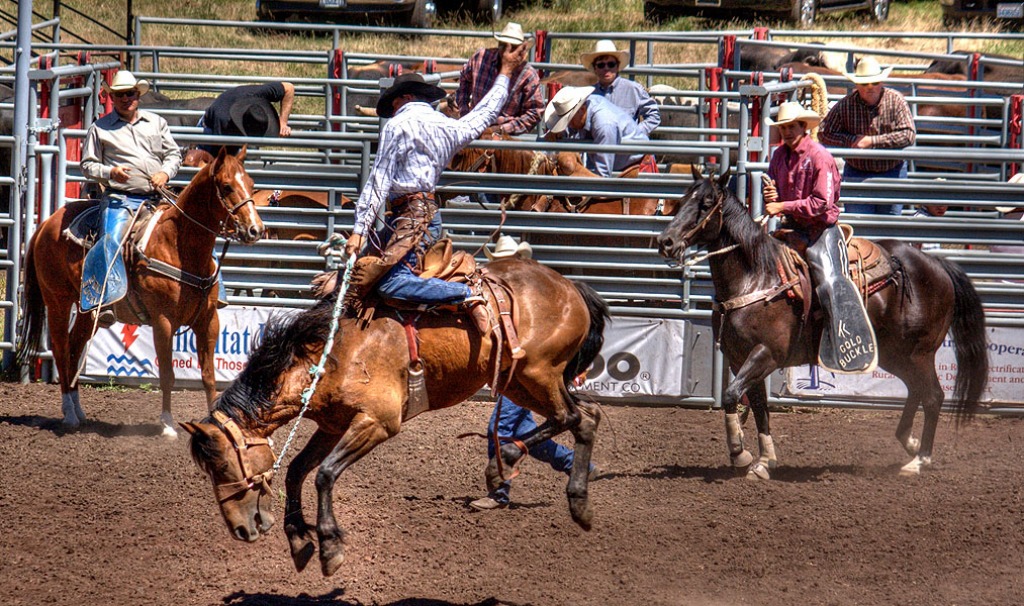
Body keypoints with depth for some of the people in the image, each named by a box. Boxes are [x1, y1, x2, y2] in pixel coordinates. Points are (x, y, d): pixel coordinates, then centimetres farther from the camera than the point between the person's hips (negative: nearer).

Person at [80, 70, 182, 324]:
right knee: (111, 240, -28)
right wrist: (110, 172, -12)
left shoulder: (157, 123, 18)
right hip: (120, 198, -4)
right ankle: (106, 299, -32)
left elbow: (174, 155, 18)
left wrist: (165, 172, -4)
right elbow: (88, 165, 8)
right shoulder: (100, 128, 9)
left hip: (157, 197, 4)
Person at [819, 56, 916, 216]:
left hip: (892, 172, 0)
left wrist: (871, 141, -20)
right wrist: (852, 140, -20)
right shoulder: (845, 105, -7)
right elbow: (824, 133, -5)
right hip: (857, 173, 0)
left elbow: (909, 135, -15)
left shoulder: (895, 100, -8)